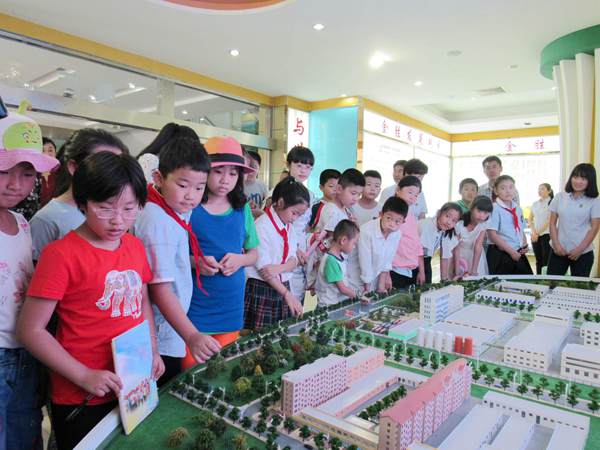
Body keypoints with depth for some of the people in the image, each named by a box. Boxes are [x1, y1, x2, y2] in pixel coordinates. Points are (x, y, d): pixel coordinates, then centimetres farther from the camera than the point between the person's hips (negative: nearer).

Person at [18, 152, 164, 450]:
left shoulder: (135, 246, 1)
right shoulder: (61, 254, -16)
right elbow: (30, 330, -14)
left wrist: (152, 350, 1)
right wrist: (84, 376, -17)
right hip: (81, 400, -5)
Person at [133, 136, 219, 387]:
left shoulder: (178, 211, 4)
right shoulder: (158, 222, -24)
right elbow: (160, 287, -26)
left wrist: (195, 262, 3)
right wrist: (191, 335, -29)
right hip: (160, 341, -9)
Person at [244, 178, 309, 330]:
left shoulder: (288, 226, 7)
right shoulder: (262, 226, -15)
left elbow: (293, 260, 5)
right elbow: (263, 268, -16)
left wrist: (279, 268, -17)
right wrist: (287, 294, -16)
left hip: (281, 289, 7)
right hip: (261, 290, -6)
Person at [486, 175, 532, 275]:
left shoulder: (517, 209, 11)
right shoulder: (495, 209, -12)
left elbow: (521, 230, 20)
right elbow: (492, 234, -17)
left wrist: (524, 245, 1)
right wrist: (511, 251, -17)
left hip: (519, 254, 7)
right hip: (500, 256, -7)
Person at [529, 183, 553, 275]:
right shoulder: (535, 204, 12)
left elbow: (549, 221, -11)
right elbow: (530, 219, 14)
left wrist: (538, 232, -13)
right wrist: (533, 231, -1)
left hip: (547, 234, -5)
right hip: (535, 235, 5)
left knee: (546, 261, -6)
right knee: (538, 260, 9)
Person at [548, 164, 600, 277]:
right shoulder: (560, 197, 3)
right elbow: (552, 222, 4)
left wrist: (580, 249, -10)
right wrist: (556, 244, -5)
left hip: (583, 253, -1)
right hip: (559, 250, 1)